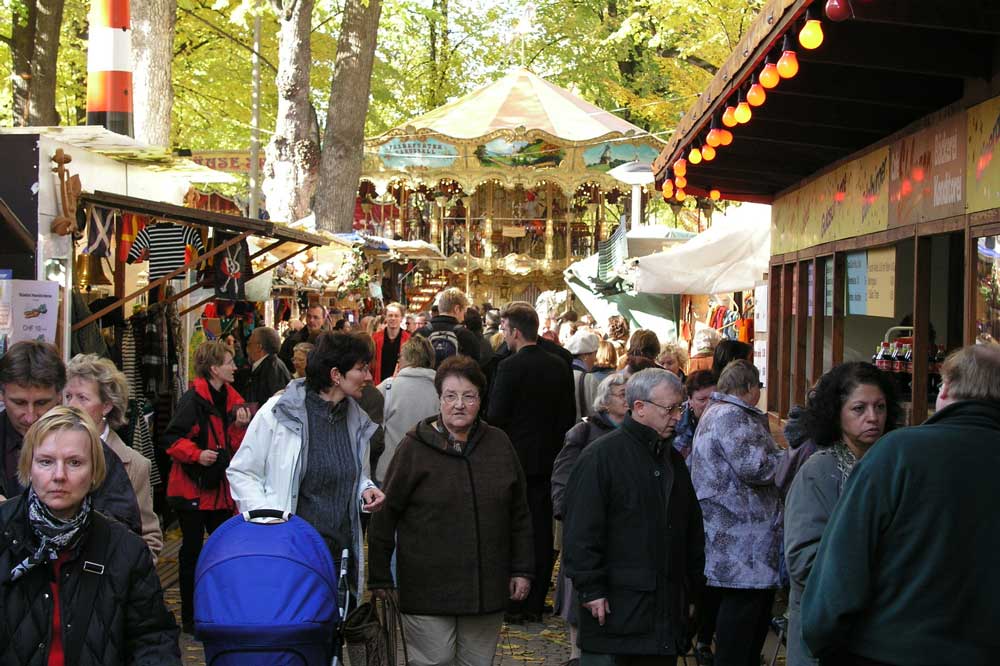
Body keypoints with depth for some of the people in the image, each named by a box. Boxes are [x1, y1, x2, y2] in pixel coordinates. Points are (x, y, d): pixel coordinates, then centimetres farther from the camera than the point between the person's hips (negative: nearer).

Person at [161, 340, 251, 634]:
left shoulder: (230, 397, 10)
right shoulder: (193, 400, -14)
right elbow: (171, 438, -15)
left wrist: (241, 424, -5)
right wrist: (196, 454, -28)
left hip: (220, 486, 7)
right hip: (193, 487, -7)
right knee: (192, 550, 2)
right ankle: (189, 617, 12)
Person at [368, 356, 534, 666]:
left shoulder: (498, 443, 7)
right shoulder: (415, 446, -5)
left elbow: (519, 514, 13)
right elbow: (385, 515, -4)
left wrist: (522, 570, 11)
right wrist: (380, 578, -5)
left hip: (487, 590, 4)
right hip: (428, 590, -4)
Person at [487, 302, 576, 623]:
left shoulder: (509, 367, -14)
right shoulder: (560, 367, 4)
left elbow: (496, 416, -15)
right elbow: (569, 416, 8)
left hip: (515, 459, -5)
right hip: (548, 461, 5)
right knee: (541, 531, 9)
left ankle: (513, 603, 6)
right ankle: (536, 603, 15)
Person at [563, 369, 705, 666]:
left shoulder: (673, 459, 15)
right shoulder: (601, 455, -9)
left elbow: (692, 528, 23)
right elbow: (582, 531, -13)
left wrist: (693, 583, 18)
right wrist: (591, 590, -16)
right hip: (616, 606, -7)